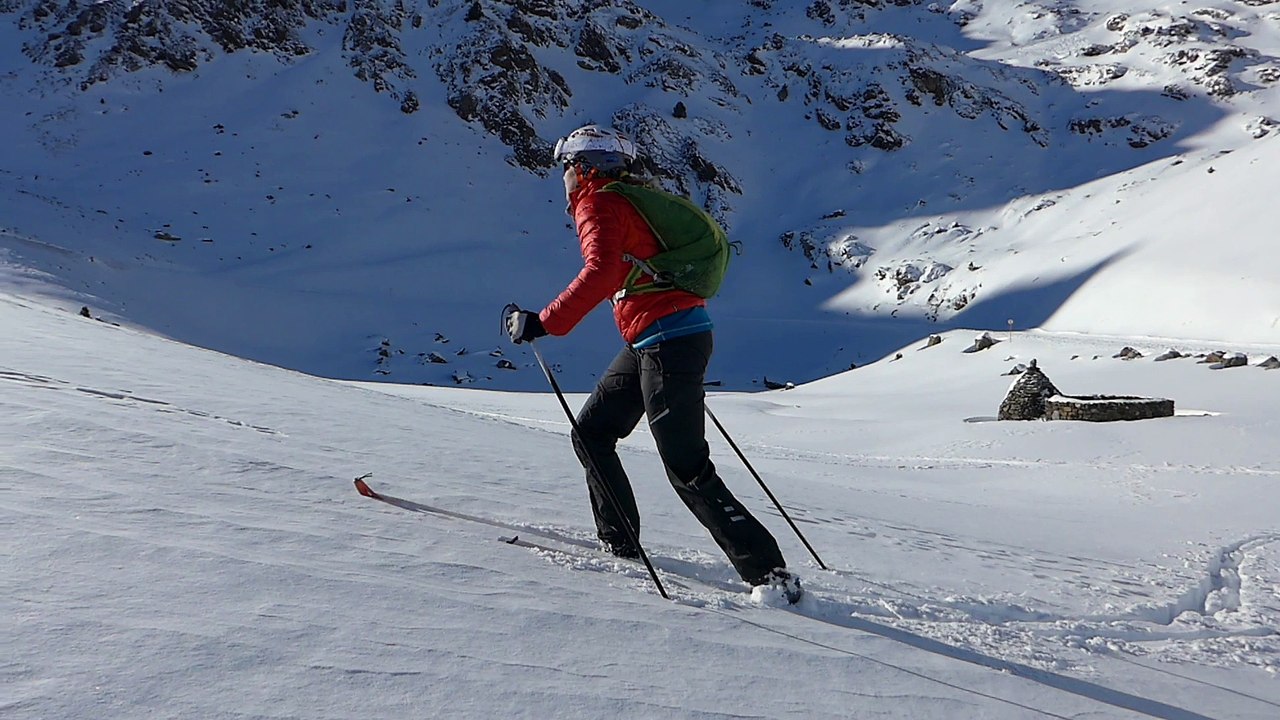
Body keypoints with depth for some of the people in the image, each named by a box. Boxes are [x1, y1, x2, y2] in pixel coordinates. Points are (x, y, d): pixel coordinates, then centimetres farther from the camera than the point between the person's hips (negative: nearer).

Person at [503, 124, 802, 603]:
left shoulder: (597, 203, -6)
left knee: (687, 470, -8)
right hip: (652, 344, 10)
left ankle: (769, 572, -4)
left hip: (664, 342, -10)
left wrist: (544, 323, -22)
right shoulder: (631, 199, 21)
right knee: (591, 434, 16)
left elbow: (601, 273, -24)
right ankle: (619, 545, 24)